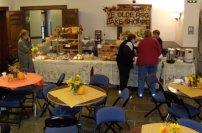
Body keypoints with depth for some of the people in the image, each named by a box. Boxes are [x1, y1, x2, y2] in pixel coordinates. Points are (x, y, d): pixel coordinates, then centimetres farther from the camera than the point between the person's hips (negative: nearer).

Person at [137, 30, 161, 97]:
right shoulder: (155, 41, 0)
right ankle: (153, 92, 17)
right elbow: (159, 51, 1)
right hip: (153, 62, 1)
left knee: (141, 78, 6)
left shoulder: (141, 42, 1)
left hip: (143, 61, -1)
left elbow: (138, 51, 9)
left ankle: (140, 93, 9)